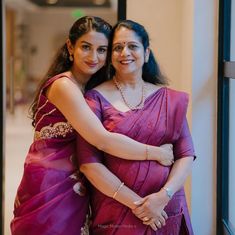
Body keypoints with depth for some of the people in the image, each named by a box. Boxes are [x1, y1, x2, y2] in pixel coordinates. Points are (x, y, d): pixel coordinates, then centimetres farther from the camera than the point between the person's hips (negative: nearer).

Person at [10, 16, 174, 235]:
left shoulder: (91, 88, 10)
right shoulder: (63, 85, -17)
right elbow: (103, 141, -24)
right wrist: (157, 153, -16)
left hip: (73, 189, 8)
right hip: (50, 190, -8)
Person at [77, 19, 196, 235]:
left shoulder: (170, 100, 4)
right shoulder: (96, 98, -5)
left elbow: (186, 154, 2)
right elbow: (89, 163, -10)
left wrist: (164, 195, -14)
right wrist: (136, 203, -14)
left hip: (165, 212, 3)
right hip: (115, 213, -2)